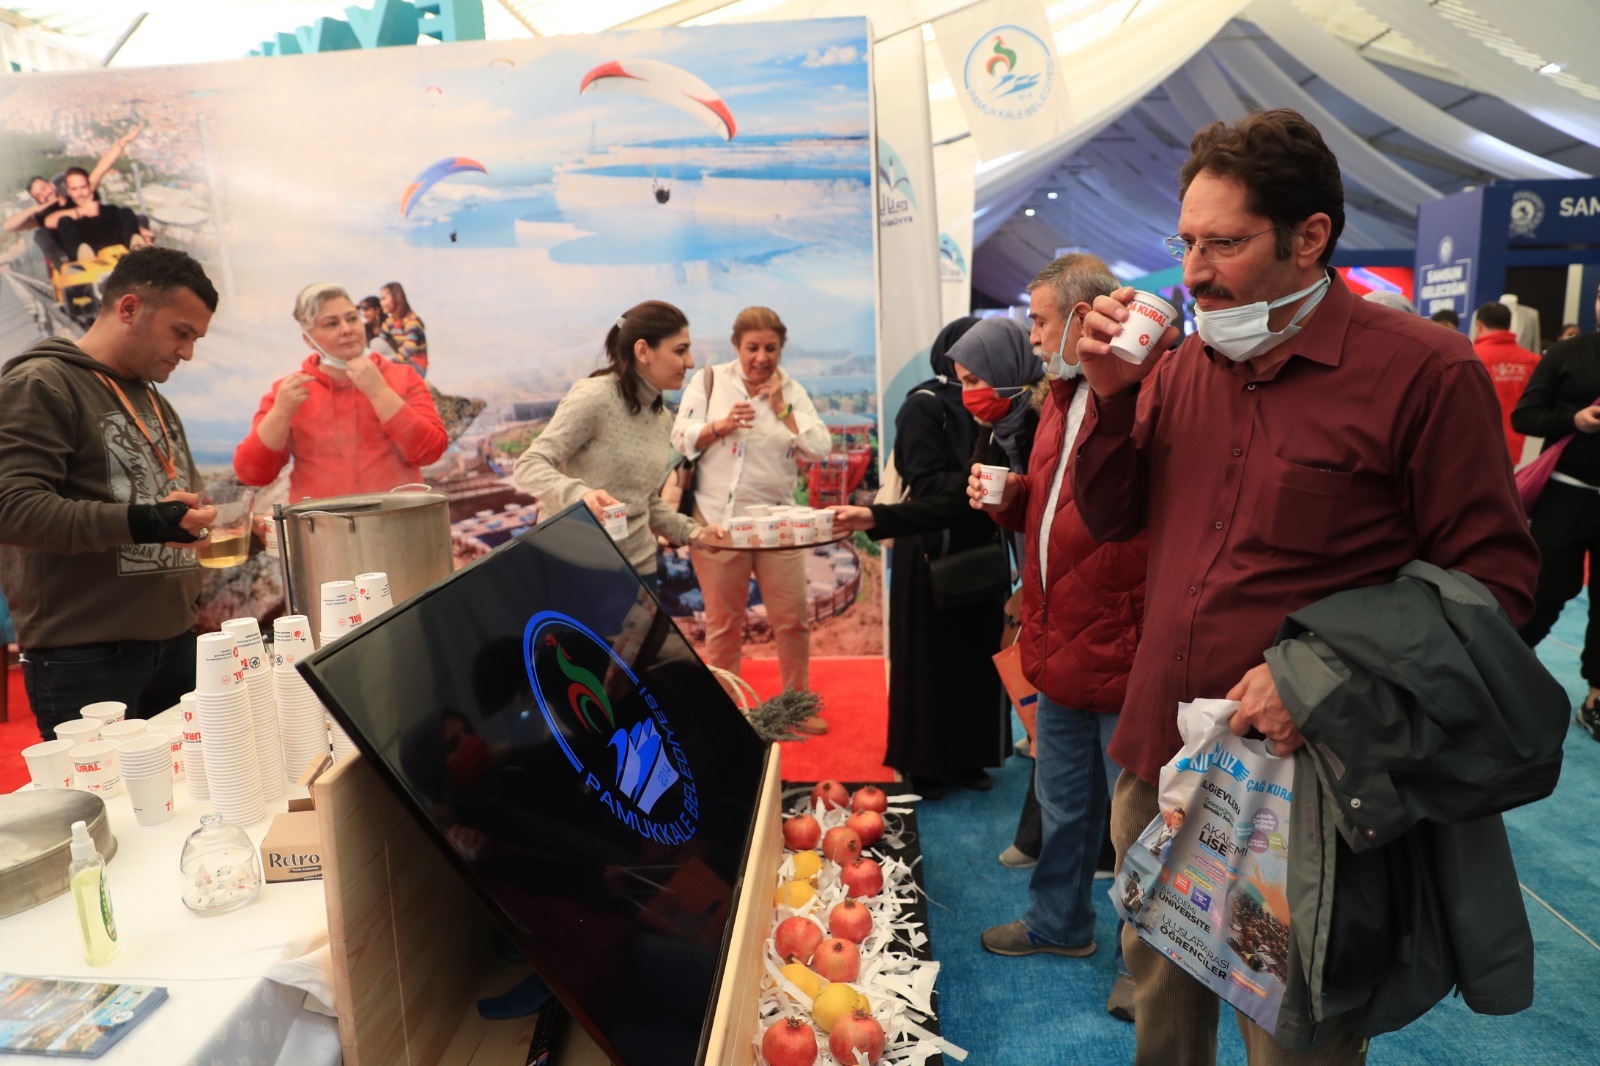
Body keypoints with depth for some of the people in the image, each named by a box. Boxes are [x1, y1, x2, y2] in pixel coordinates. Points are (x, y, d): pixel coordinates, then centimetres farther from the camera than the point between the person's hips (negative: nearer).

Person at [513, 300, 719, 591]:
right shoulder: (594, 397, -14)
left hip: (637, 565, 7)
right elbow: (528, 467, -18)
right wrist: (579, 494, -36)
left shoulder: (662, 418, 9)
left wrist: (691, 531, 1)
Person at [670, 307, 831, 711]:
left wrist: (780, 406, -9)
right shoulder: (709, 381, 1)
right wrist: (720, 426, -19)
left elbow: (819, 448, -5)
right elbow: (681, 440, -4)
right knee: (723, 623, 9)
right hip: (718, 522, -2)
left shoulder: (793, 391, 6)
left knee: (792, 619, 5)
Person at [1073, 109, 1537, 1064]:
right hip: (1160, 763, 5)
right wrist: (1111, 395, -7)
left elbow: (1494, 583, -11)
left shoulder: (1426, 371, -12)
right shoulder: (1184, 366, 5)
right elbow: (1110, 517, 8)